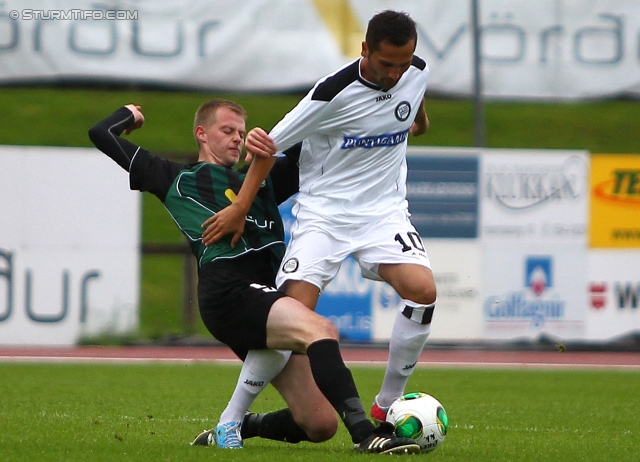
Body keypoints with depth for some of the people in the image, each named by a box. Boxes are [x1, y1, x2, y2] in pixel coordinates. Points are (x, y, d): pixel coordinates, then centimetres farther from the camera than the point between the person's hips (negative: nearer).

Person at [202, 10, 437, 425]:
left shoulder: (418, 73, -5)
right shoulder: (334, 92, -19)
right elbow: (272, 144, -10)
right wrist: (240, 208, -10)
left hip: (384, 210, 4)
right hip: (323, 210, -4)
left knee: (423, 289, -22)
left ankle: (386, 408, -8)